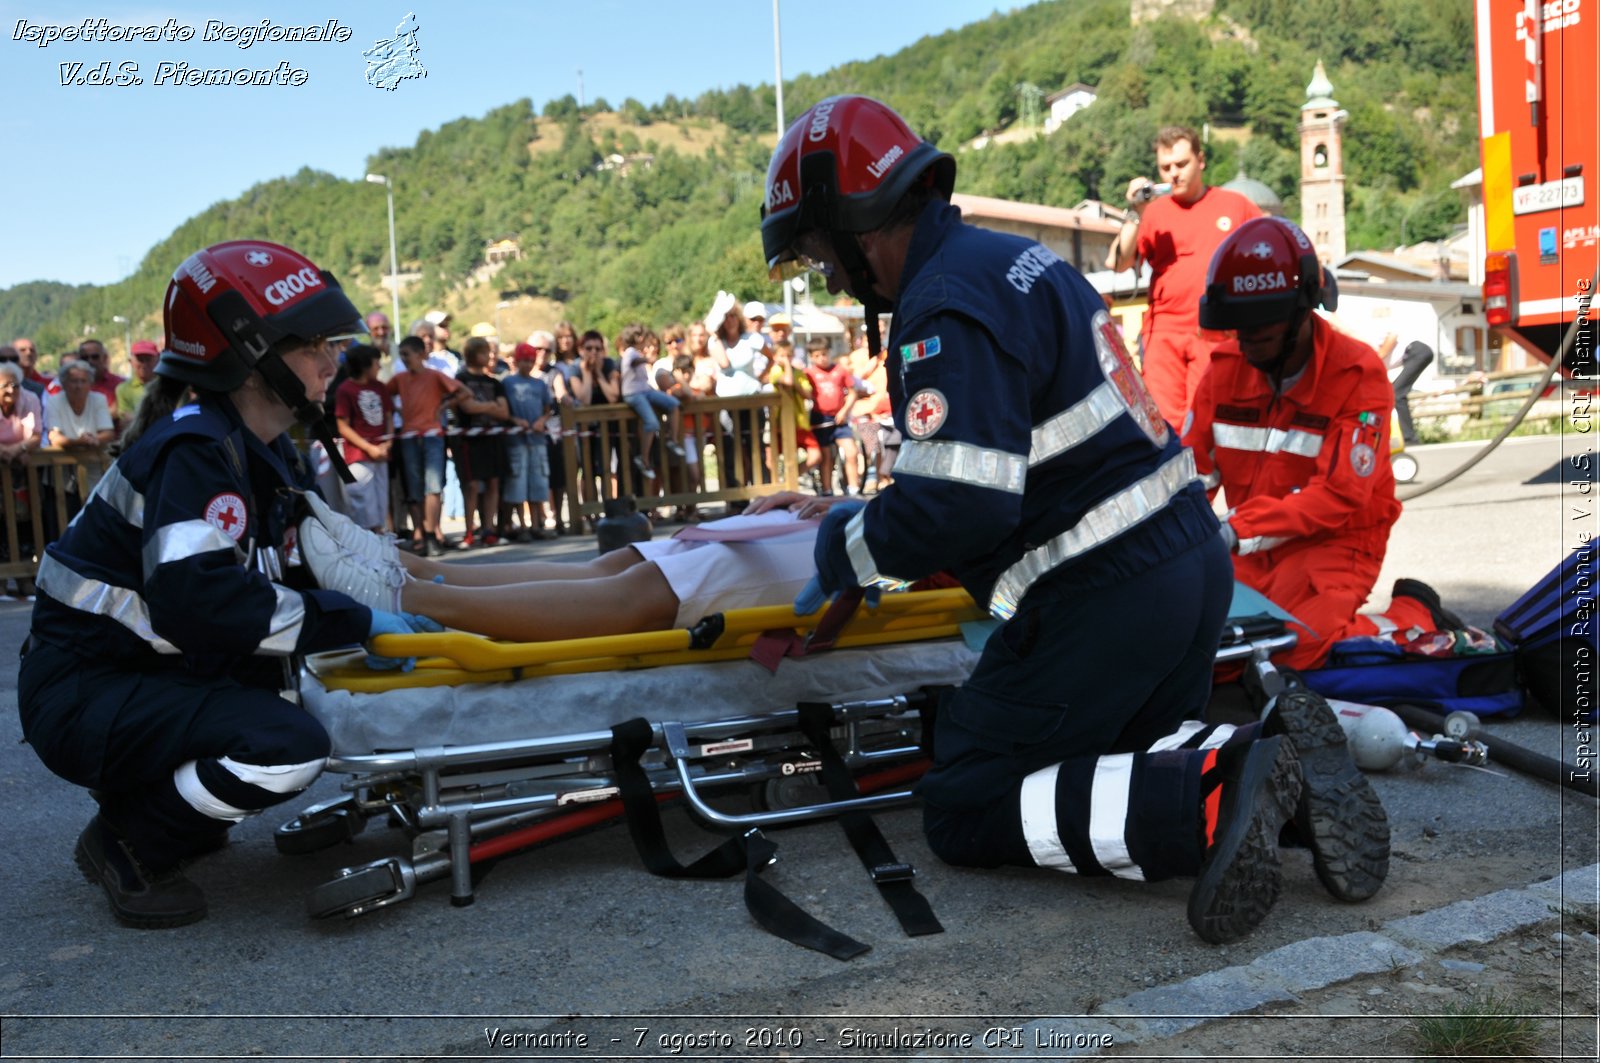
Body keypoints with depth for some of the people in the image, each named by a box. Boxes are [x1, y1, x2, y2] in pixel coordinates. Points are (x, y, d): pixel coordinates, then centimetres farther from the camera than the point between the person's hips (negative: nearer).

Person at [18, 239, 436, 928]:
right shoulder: (196, 450, -21)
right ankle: (126, 847, -3)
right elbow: (195, 598, -34)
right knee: (291, 746, -28)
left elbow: (267, 574, 13)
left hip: (152, 675, 10)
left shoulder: (261, 450, 7)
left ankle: (154, 797, 18)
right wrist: (356, 622, -27)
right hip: (81, 695, -10)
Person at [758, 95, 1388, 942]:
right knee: (1127, 753, 27)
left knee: (968, 813, 3)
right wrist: (876, 528, 20)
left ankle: (1211, 802, -15)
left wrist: (852, 549, -7)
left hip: (1106, 598, -10)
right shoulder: (1016, 258, 14)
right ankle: (1275, 758, 0)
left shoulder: (947, 309, -17)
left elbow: (960, 507, -26)